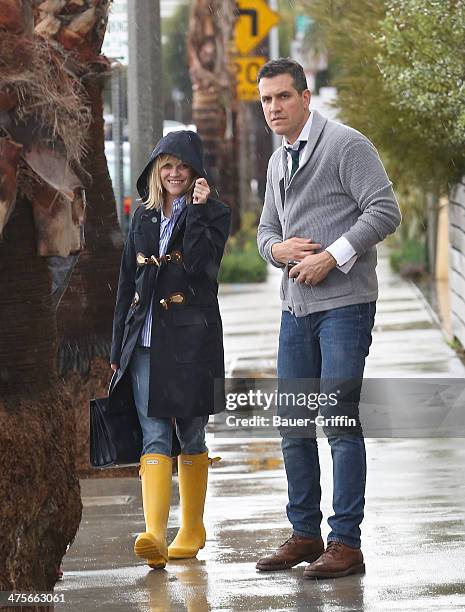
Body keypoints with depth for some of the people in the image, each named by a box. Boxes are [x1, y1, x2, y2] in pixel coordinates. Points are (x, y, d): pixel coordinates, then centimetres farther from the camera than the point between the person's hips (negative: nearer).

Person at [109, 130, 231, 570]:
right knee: (154, 435, -8)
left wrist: (197, 211, -14)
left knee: (190, 435, 5)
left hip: (192, 339, -3)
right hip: (145, 342, 3)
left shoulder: (213, 214, 2)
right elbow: (127, 284, 16)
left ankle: (191, 530, 19)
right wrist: (118, 348, 13)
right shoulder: (143, 217, 15)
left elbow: (199, 263, -16)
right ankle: (154, 536, -20)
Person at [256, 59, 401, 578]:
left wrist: (331, 257, -17)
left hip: (344, 303, -8)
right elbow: (266, 230, 25)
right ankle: (305, 535, 19)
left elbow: (385, 211, -14)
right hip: (296, 305, 8)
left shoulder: (345, 145, -7)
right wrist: (278, 249, 1)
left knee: (340, 420, -9)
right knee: (293, 424, 9)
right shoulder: (278, 163, 17)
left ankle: (346, 544, -6)